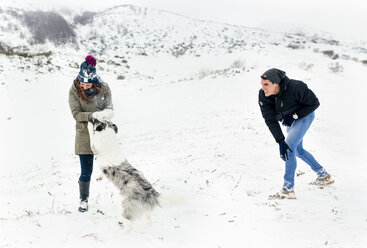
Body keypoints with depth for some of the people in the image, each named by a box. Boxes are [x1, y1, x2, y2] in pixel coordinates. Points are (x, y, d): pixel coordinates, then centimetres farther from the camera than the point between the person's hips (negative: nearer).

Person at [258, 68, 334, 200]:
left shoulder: (295, 87, -37)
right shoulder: (263, 95, -26)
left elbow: (314, 103, -21)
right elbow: (270, 121, -26)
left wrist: (294, 115, -27)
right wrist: (280, 142, -35)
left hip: (304, 115, -6)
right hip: (290, 120, 7)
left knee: (289, 148, -20)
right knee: (298, 150, 18)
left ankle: (288, 190, -16)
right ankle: (324, 176, 37)